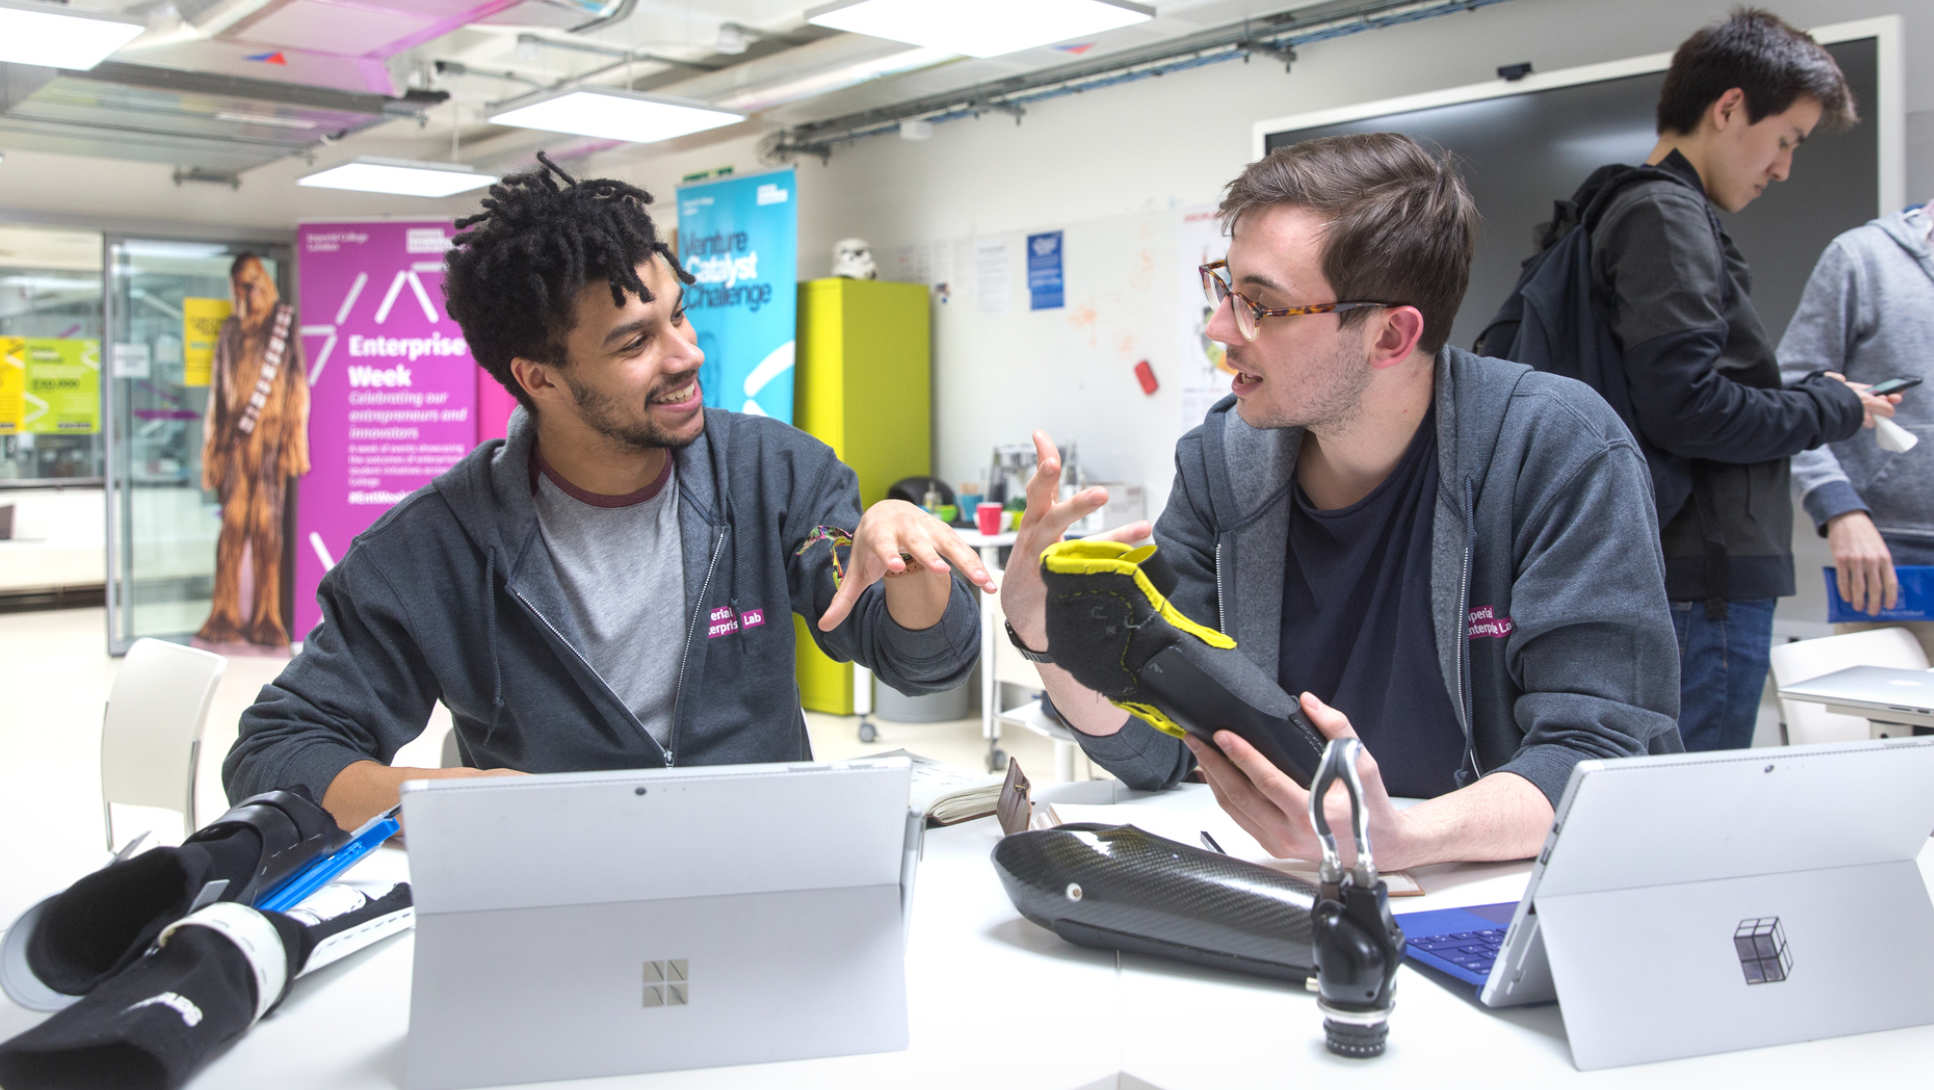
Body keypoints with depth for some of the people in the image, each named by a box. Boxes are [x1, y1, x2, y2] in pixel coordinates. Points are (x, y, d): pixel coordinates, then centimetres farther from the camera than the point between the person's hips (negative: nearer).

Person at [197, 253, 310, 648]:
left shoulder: (285, 325, 5)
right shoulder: (230, 330, 16)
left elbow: (297, 384, 0)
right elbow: (218, 389, 17)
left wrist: (294, 439, -7)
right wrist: (214, 446, 11)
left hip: (272, 435, -3)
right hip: (236, 438, 3)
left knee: (267, 523, -4)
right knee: (233, 523, -1)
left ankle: (266, 618, 0)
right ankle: (226, 616, 2)